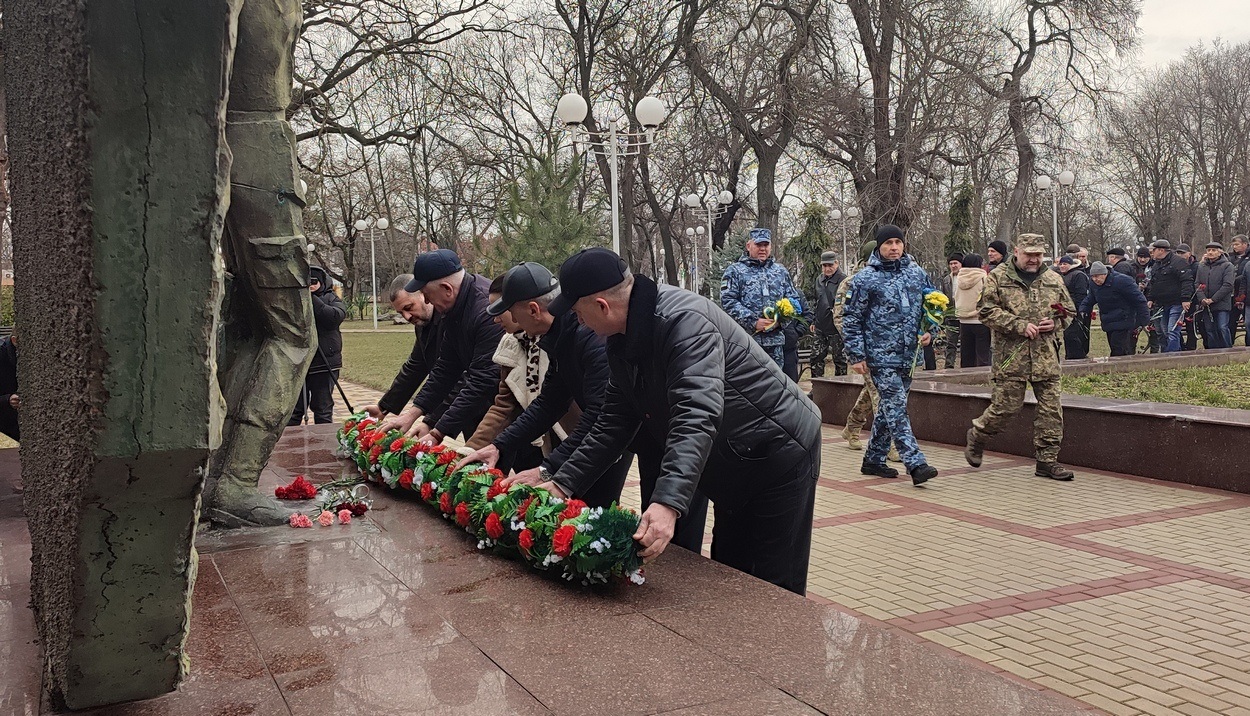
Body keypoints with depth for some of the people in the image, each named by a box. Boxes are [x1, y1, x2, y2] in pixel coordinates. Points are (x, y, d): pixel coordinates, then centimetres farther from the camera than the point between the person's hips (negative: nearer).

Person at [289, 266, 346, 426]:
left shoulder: (331, 298, 5)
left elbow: (336, 316, -15)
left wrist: (311, 299, -19)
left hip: (324, 364, -2)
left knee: (323, 410, 6)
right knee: (294, 410, 5)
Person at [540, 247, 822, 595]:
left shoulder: (683, 321, -31)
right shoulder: (623, 342, 0)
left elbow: (696, 417, -43)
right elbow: (614, 422, 4)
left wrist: (667, 503, -53)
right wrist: (563, 483, -3)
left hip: (780, 455, -9)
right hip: (736, 471, 9)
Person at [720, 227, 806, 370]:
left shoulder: (781, 271, 18)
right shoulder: (735, 271, 4)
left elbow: (795, 298, 18)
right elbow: (728, 302, -6)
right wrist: (753, 321, -14)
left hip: (775, 340, 4)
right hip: (746, 338, -4)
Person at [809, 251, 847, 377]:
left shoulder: (843, 280, -11)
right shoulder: (819, 280, 13)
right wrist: (813, 321, 20)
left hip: (836, 328, -7)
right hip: (820, 327, 7)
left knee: (839, 358, 4)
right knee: (816, 357, 8)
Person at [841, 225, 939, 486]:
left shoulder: (917, 273, 9)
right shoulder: (865, 279, -5)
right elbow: (851, 319, -4)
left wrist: (928, 332, 3)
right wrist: (856, 355, -8)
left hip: (906, 355, 6)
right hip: (880, 355, -6)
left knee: (889, 407, 13)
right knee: (896, 407, -11)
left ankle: (873, 459, 25)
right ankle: (915, 464, -15)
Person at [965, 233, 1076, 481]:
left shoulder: (1054, 280, 14)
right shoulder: (998, 277, 0)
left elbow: (1069, 311, 21)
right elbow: (988, 312, -7)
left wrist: (1055, 323, -1)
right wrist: (1020, 325, -15)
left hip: (1046, 357, 5)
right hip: (1011, 356, -4)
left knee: (1051, 409, 3)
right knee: (1006, 406, -3)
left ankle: (1047, 460, 12)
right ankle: (977, 436, 24)